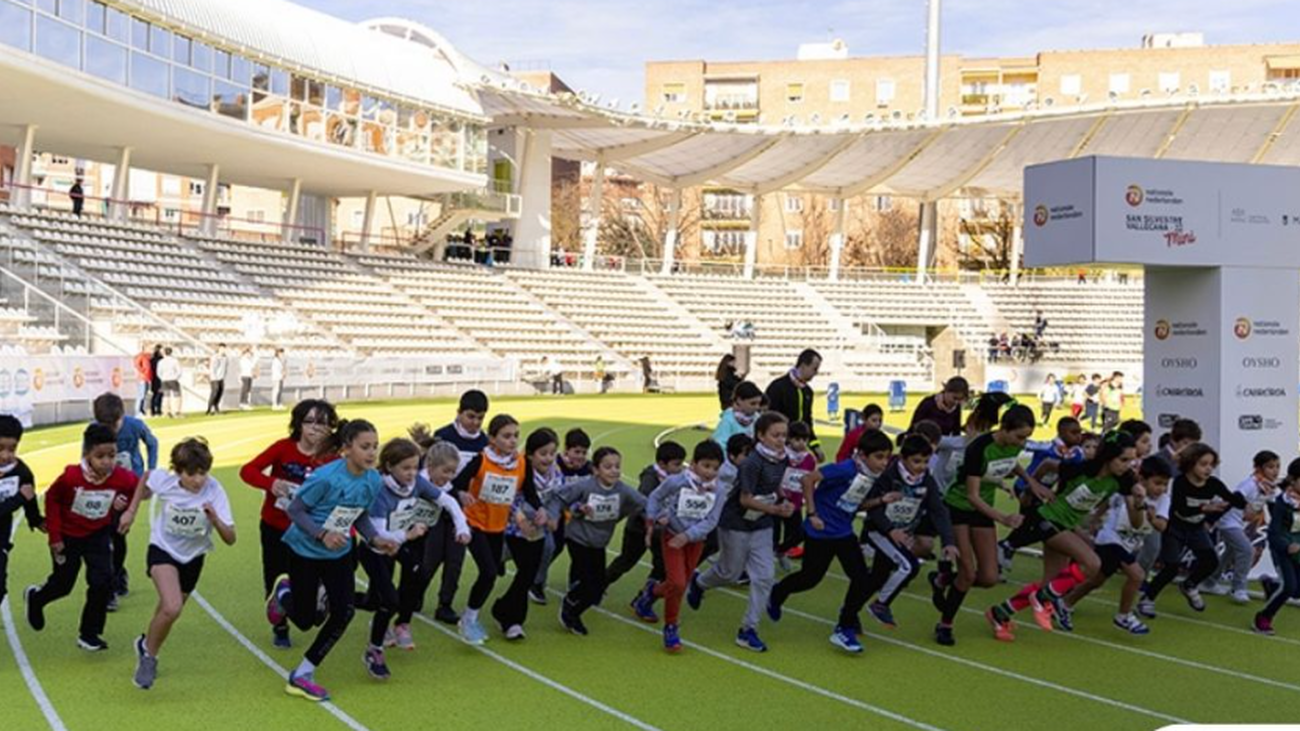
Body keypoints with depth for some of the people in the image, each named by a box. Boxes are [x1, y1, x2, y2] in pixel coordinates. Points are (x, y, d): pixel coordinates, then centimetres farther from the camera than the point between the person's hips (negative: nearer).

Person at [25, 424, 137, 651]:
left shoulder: (123, 479, -25)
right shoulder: (71, 476, -31)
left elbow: (133, 491, 1)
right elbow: (52, 499, -11)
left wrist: (124, 504, -20)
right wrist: (54, 535, -9)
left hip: (98, 536, 2)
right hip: (67, 536, -2)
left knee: (102, 582, -10)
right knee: (63, 584, 13)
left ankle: (89, 634, 9)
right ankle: (35, 598, 49)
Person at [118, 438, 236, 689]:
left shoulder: (214, 491, -26)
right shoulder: (163, 480, -24)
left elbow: (230, 539, -25)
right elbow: (146, 479, 2)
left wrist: (214, 519, -42)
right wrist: (131, 511, 2)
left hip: (192, 558, 2)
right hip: (163, 549, -2)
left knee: (167, 613, 16)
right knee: (172, 608, -25)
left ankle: (146, 647, 47)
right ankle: (148, 652, 2)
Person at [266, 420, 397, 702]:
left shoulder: (374, 481, -11)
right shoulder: (326, 477, -29)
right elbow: (295, 510, -20)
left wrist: (375, 539, -12)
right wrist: (322, 534, -32)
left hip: (339, 553, 5)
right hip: (305, 551, -5)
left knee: (344, 612, -10)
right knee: (305, 620, 6)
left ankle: (302, 675, 6)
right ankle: (284, 593, 45)